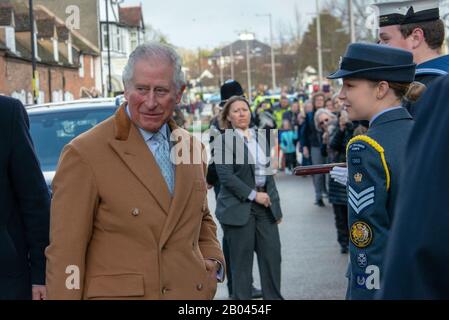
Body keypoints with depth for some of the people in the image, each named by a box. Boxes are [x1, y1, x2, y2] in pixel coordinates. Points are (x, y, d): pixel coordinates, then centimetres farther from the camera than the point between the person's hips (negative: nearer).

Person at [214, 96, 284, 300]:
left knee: (272, 256, 2)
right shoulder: (224, 140, -6)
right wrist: (253, 195, -15)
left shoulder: (261, 138, 13)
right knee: (242, 261, 1)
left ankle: (274, 297, 14)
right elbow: (226, 176, -14)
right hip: (239, 208, -5)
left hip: (265, 205, 5)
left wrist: (276, 205, 13)